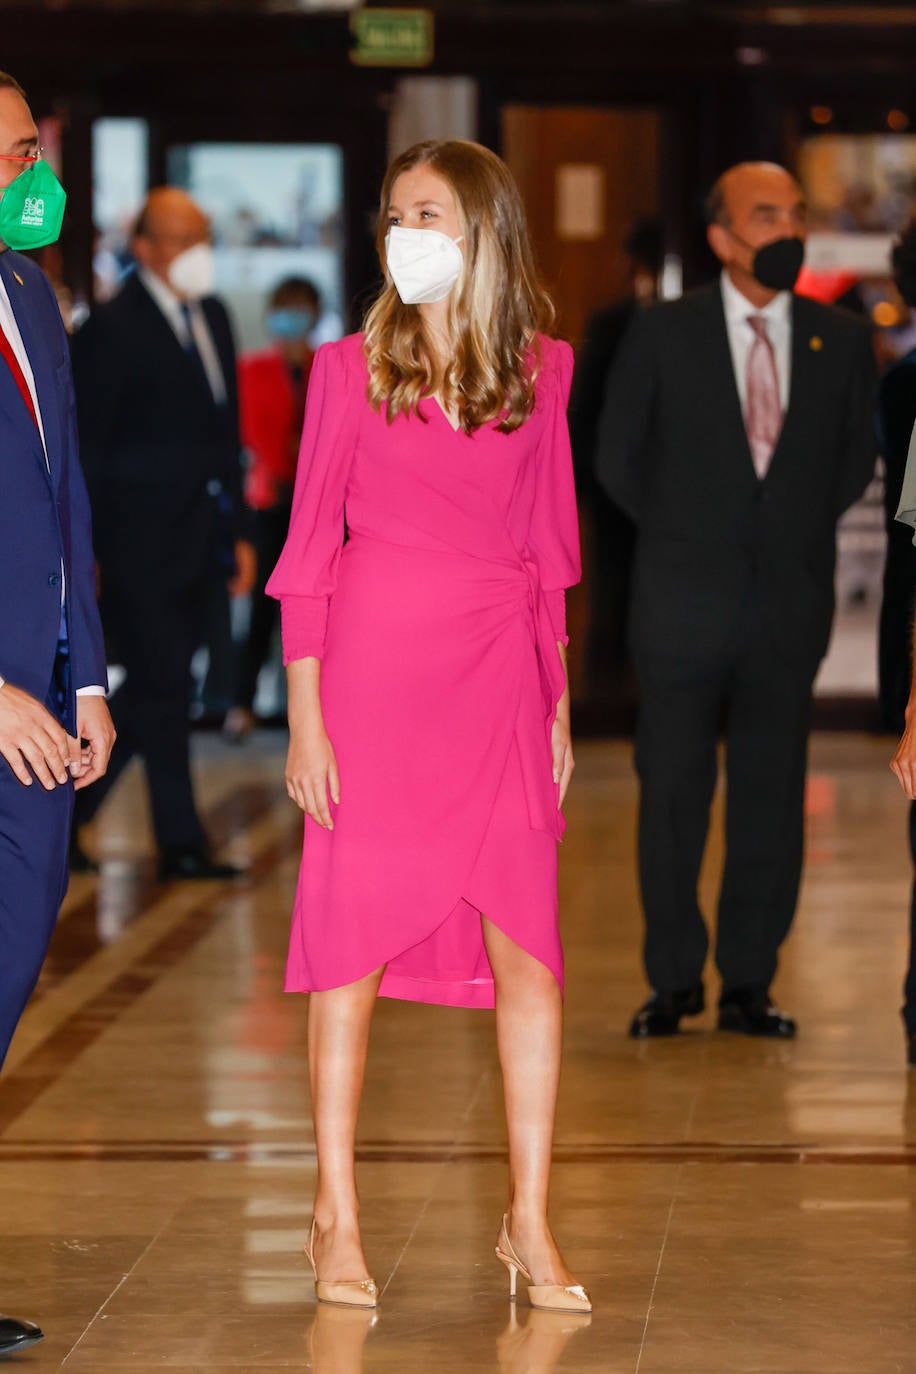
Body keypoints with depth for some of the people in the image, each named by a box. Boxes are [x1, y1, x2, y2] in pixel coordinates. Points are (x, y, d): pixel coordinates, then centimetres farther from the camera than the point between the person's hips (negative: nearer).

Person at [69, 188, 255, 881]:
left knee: (155, 687, 10)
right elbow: (86, 446, -10)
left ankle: (67, 804, 23)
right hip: (139, 539, -8)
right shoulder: (112, 329, -10)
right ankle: (181, 842, 0)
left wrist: (237, 530, 16)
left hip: (196, 534, 8)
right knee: (163, 685, -5)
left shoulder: (212, 317, 13)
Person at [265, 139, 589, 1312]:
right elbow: (308, 552, 1)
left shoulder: (541, 370, 6)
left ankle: (529, 1225, 8)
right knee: (352, 949, 2)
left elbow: (548, 552, 12)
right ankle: (337, 1222, 11)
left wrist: (557, 703, 11)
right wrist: (304, 718, -4)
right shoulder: (350, 367, 0)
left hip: (498, 683, 2)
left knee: (528, 957, -2)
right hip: (371, 675, -2)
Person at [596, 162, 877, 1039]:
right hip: (684, 606, -2)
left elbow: (856, 460, 15)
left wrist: (798, 532, 7)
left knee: (771, 797, 4)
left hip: (790, 607, 2)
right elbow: (619, 458, 6)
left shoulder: (842, 343, 4)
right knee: (673, 795, 2)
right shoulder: (662, 335, -1)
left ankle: (748, 984, 13)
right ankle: (673, 982, 13)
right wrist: (683, 537, 5)